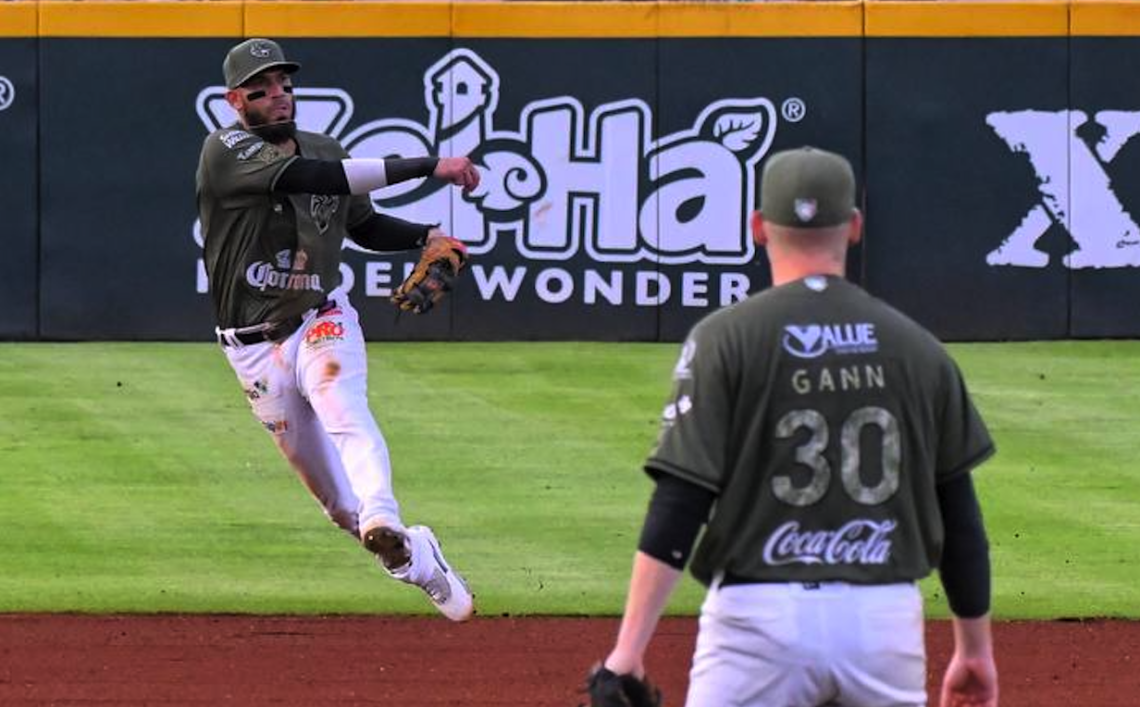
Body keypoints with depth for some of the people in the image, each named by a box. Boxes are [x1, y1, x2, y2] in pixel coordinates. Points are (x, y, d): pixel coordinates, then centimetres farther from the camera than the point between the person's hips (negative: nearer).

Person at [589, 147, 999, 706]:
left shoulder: (726, 339, -4)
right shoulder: (917, 347, 7)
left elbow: (678, 506, -10)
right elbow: (960, 514, 11)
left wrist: (628, 649, -12)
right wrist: (975, 649, 20)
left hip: (760, 617, -3)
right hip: (886, 618, 3)